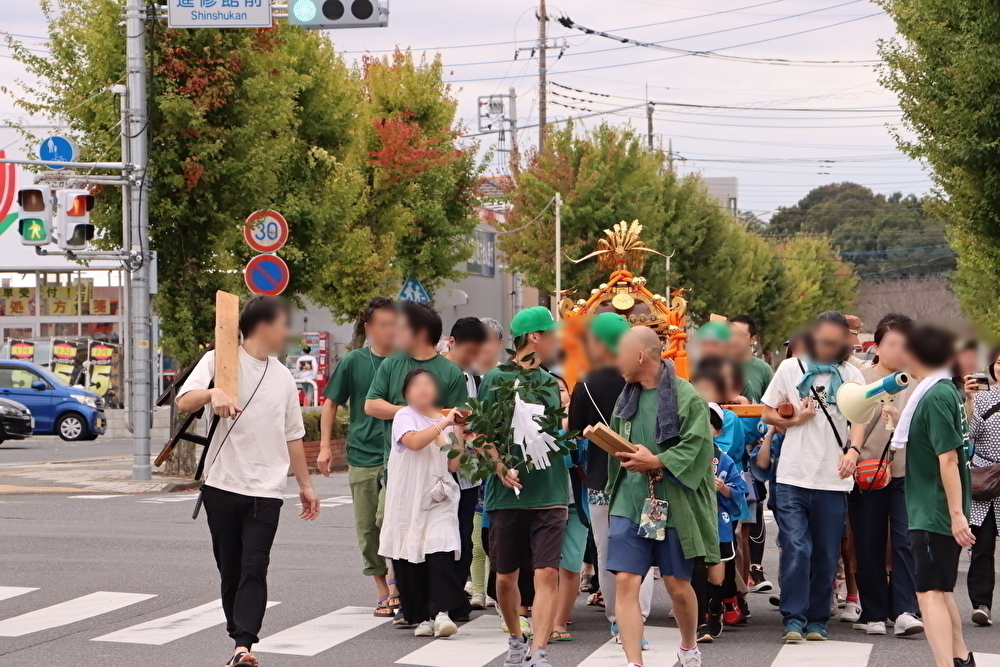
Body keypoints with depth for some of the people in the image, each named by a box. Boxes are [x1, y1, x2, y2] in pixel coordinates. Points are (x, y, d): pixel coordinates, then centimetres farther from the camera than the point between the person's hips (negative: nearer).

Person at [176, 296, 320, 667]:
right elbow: (184, 402, -12)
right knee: (230, 569, 6)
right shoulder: (219, 361, 0)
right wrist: (212, 393, -33)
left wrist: (305, 484, 20)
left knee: (254, 569, -11)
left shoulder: (282, 377, 14)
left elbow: (292, 435, 20)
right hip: (222, 486, -2)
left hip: (266, 491, 2)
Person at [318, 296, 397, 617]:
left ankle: (397, 582, 1)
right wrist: (325, 446, 1)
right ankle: (382, 591, 18)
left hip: (397, 455, -1)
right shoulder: (353, 362, 2)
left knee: (387, 520, -16)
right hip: (362, 456, 1)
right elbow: (331, 404, 9)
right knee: (367, 528, 5)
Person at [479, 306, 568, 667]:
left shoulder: (550, 383, 12)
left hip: (549, 494, 2)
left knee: (547, 573, -10)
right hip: (508, 493, -2)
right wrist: (500, 468, -19)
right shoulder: (496, 379, -2)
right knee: (505, 577, 9)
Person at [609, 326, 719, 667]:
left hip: (674, 507, -4)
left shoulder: (686, 398, -9)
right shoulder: (627, 397, 10)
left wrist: (656, 462, -23)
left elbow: (698, 448, -16)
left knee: (678, 585, 8)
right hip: (630, 504, 4)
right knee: (626, 581, -9)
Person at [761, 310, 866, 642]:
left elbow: (859, 418, 0)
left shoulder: (850, 375, 8)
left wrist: (853, 450, -19)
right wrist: (794, 420, -7)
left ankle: (817, 621, 15)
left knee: (826, 555, 5)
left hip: (833, 479, 1)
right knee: (796, 549, -10)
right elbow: (767, 413, 12)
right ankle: (793, 619, -6)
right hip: (793, 477, -1)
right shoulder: (790, 368, 8)